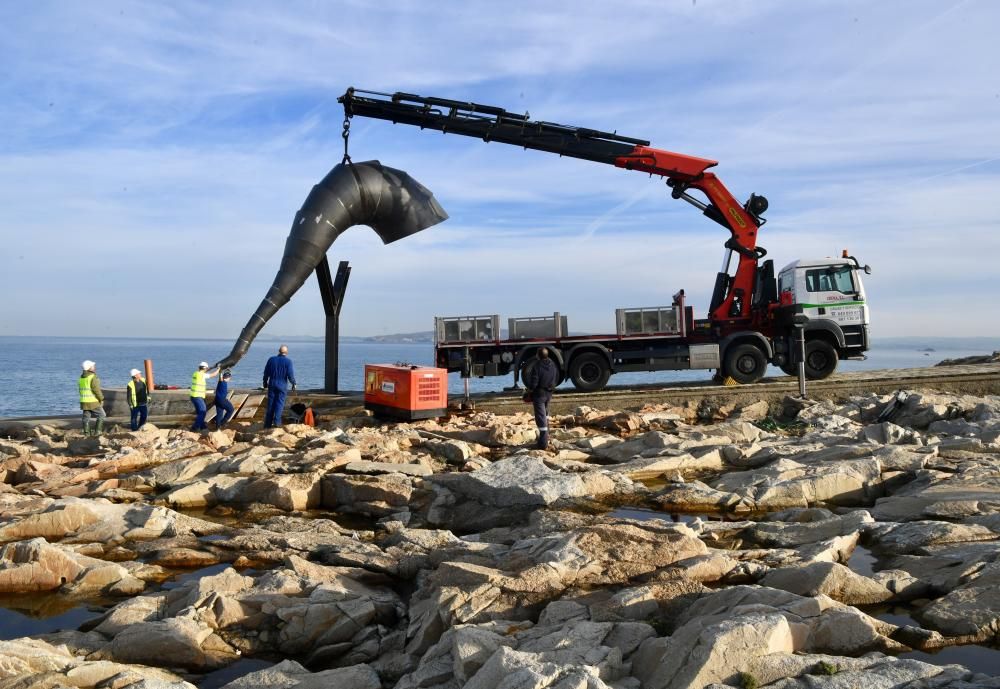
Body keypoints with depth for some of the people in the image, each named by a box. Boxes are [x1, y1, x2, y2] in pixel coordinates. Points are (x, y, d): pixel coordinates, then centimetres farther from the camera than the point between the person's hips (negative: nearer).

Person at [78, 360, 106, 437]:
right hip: (93, 402, -7)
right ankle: (97, 431, 0)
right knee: (101, 415, 4)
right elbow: (96, 389, -19)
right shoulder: (93, 377, -16)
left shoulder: (81, 377, 9)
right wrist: (101, 399, -10)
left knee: (86, 417, 10)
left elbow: (81, 390, 15)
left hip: (84, 401, 7)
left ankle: (86, 432, 10)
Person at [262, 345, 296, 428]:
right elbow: (290, 375, -11)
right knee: (280, 403, 2)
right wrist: (293, 383, 5)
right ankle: (276, 421, -8)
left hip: (272, 385, 3)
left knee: (270, 404, 8)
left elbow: (266, 373, 6)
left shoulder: (271, 359, 2)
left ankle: (268, 424, 11)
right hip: (282, 386, -3)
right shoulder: (288, 361, -8)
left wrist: (265, 384, 18)